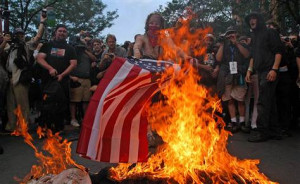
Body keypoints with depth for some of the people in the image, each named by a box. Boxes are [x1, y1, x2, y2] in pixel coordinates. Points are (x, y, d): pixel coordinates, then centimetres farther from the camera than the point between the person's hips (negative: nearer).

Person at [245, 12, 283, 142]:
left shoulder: (270, 32, 0)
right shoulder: (254, 37, 22)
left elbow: (278, 51, -8)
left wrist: (274, 69, -18)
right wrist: (249, 70, 13)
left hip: (269, 71, -7)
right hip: (260, 72, 8)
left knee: (263, 102, -11)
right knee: (269, 102, 9)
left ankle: (262, 131, -7)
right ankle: (273, 130, 14)